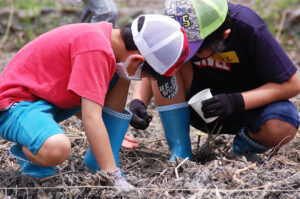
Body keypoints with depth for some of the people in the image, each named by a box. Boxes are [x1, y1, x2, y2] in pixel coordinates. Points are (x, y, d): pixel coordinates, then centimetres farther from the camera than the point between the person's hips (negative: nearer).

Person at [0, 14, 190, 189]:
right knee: (57, 149, -40)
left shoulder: (104, 36, 4)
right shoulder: (95, 50, -27)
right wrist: (114, 177, -32)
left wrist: (112, 132, 31)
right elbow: (91, 117, -32)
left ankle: (97, 161, 3)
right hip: (16, 103, -10)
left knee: (120, 78, 5)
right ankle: (28, 152, -4)